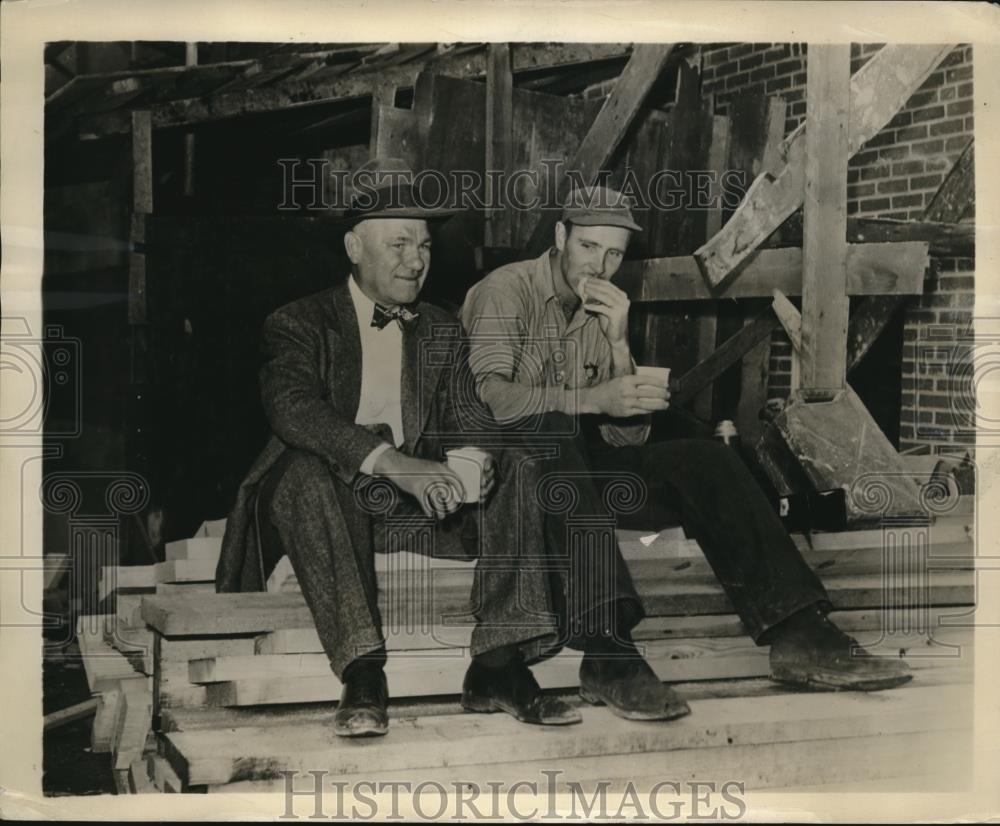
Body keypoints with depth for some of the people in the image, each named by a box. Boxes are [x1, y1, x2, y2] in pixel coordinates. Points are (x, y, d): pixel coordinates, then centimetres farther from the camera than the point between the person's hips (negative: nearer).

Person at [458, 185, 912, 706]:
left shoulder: (600, 314, 15)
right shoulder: (506, 291, -4)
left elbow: (629, 437, 4)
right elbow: (489, 395, -23)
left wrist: (618, 342, -9)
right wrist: (593, 399, -30)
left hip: (577, 471, 6)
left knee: (701, 459, -13)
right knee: (551, 428, -38)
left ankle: (798, 634, -22)